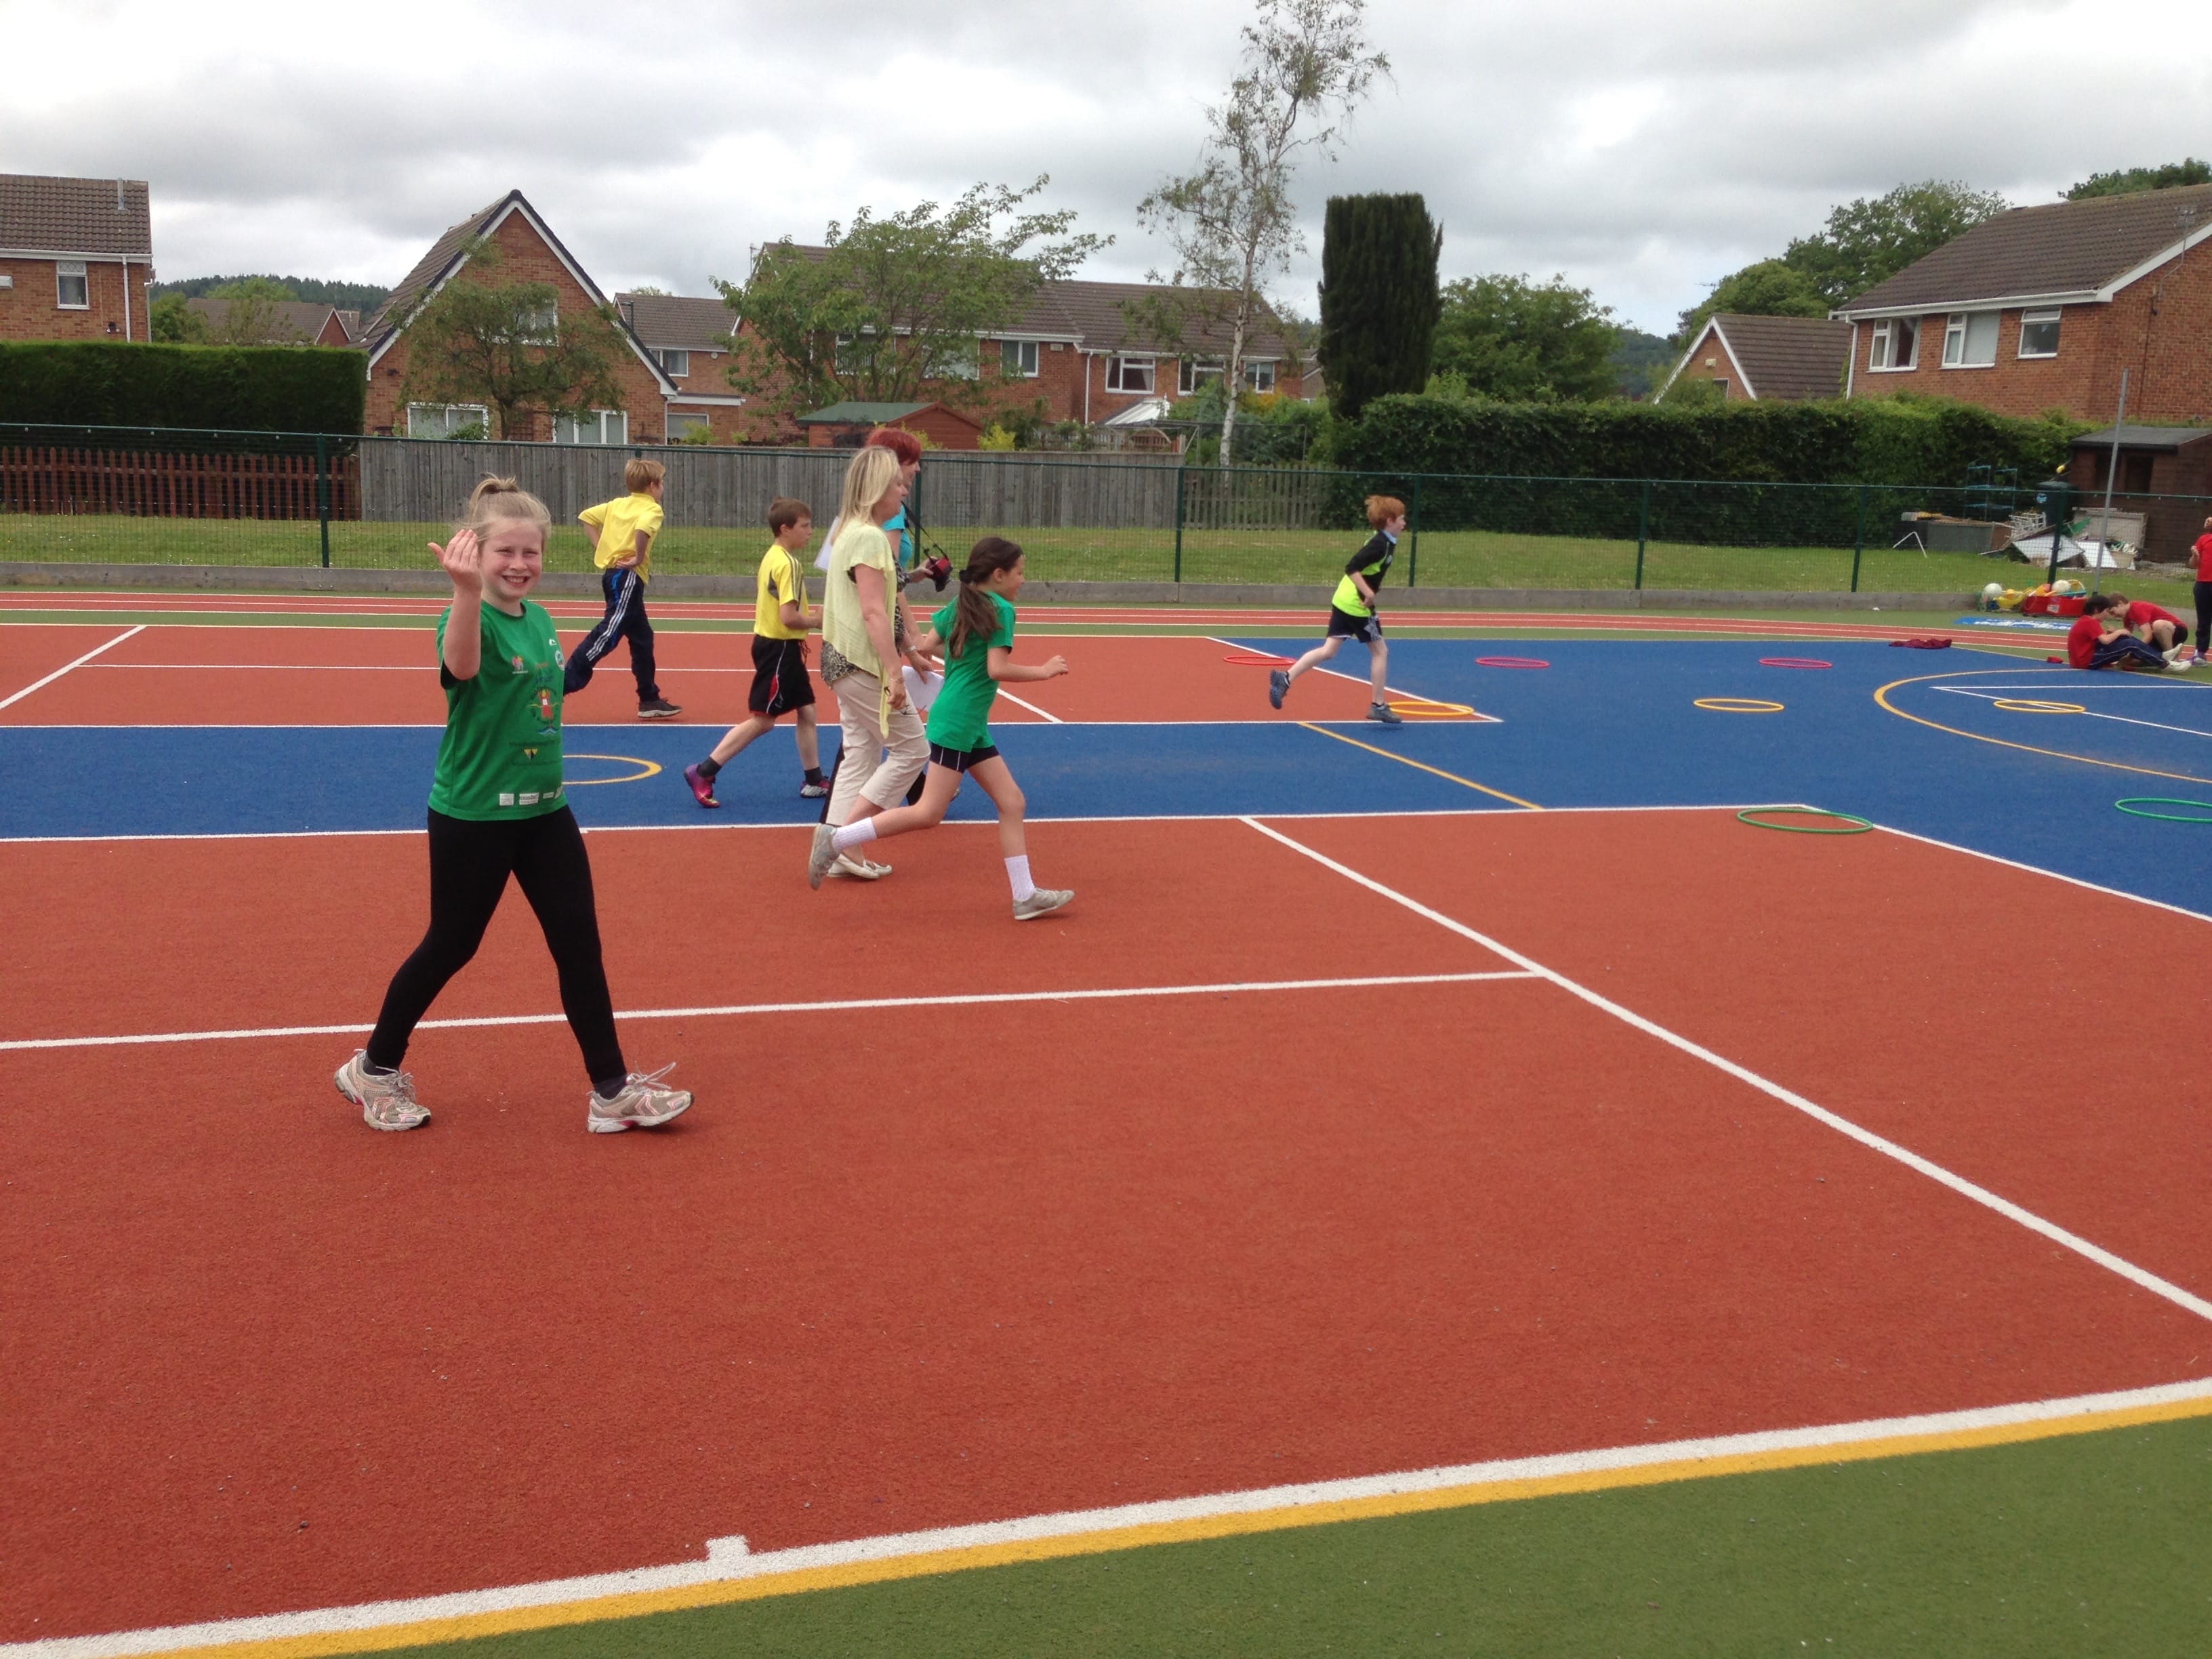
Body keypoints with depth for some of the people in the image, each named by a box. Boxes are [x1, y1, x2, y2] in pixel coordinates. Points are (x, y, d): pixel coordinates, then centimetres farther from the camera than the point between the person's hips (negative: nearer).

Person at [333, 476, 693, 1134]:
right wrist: (467, 591, -61)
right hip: (472, 816, -6)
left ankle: (613, 1089, 14)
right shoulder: (473, 620, -18)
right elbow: (463, 667, -43)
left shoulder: (540, 619, 5)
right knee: (450, 948, 7)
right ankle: (374, 1070, 29)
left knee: (580, 944, 5)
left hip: (544, 810, 6)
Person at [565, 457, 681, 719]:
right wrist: (639, 558, -18)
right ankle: (560, 685, -19)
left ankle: (650, 700, 19)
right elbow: (642, 528, -30)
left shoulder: (617, 504, 15)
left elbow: (587, 515, 17)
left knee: (642, 638, 15)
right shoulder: (652, 509, -8)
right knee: (608, 634, -12)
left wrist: (602, 545, 15)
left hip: (613, 573, 9)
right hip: (628, 577, -9)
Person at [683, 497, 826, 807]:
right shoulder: (787, 564, -20)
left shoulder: (772, 557, 10)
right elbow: (789, 618, -26)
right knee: (763, 720, -4)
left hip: (779, 647, 10)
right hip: (779, 648, -10)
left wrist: (806, 613, 12)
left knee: (807, 711, 14)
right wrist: (817, 620, -9)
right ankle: (703, 772, -2)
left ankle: (814, 780, 21)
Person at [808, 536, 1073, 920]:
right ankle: (836, 839, -6)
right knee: (928, 813, -9)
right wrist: (1043, 671, -9)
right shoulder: (1001, 610, -11)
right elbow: (997, 670, -19)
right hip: (956, 723, -10)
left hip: (973, 728, 10)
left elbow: (925, 644, 9)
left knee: (1012, 802, 7)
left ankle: (1025, 895, 7)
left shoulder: (959, 605, 13)